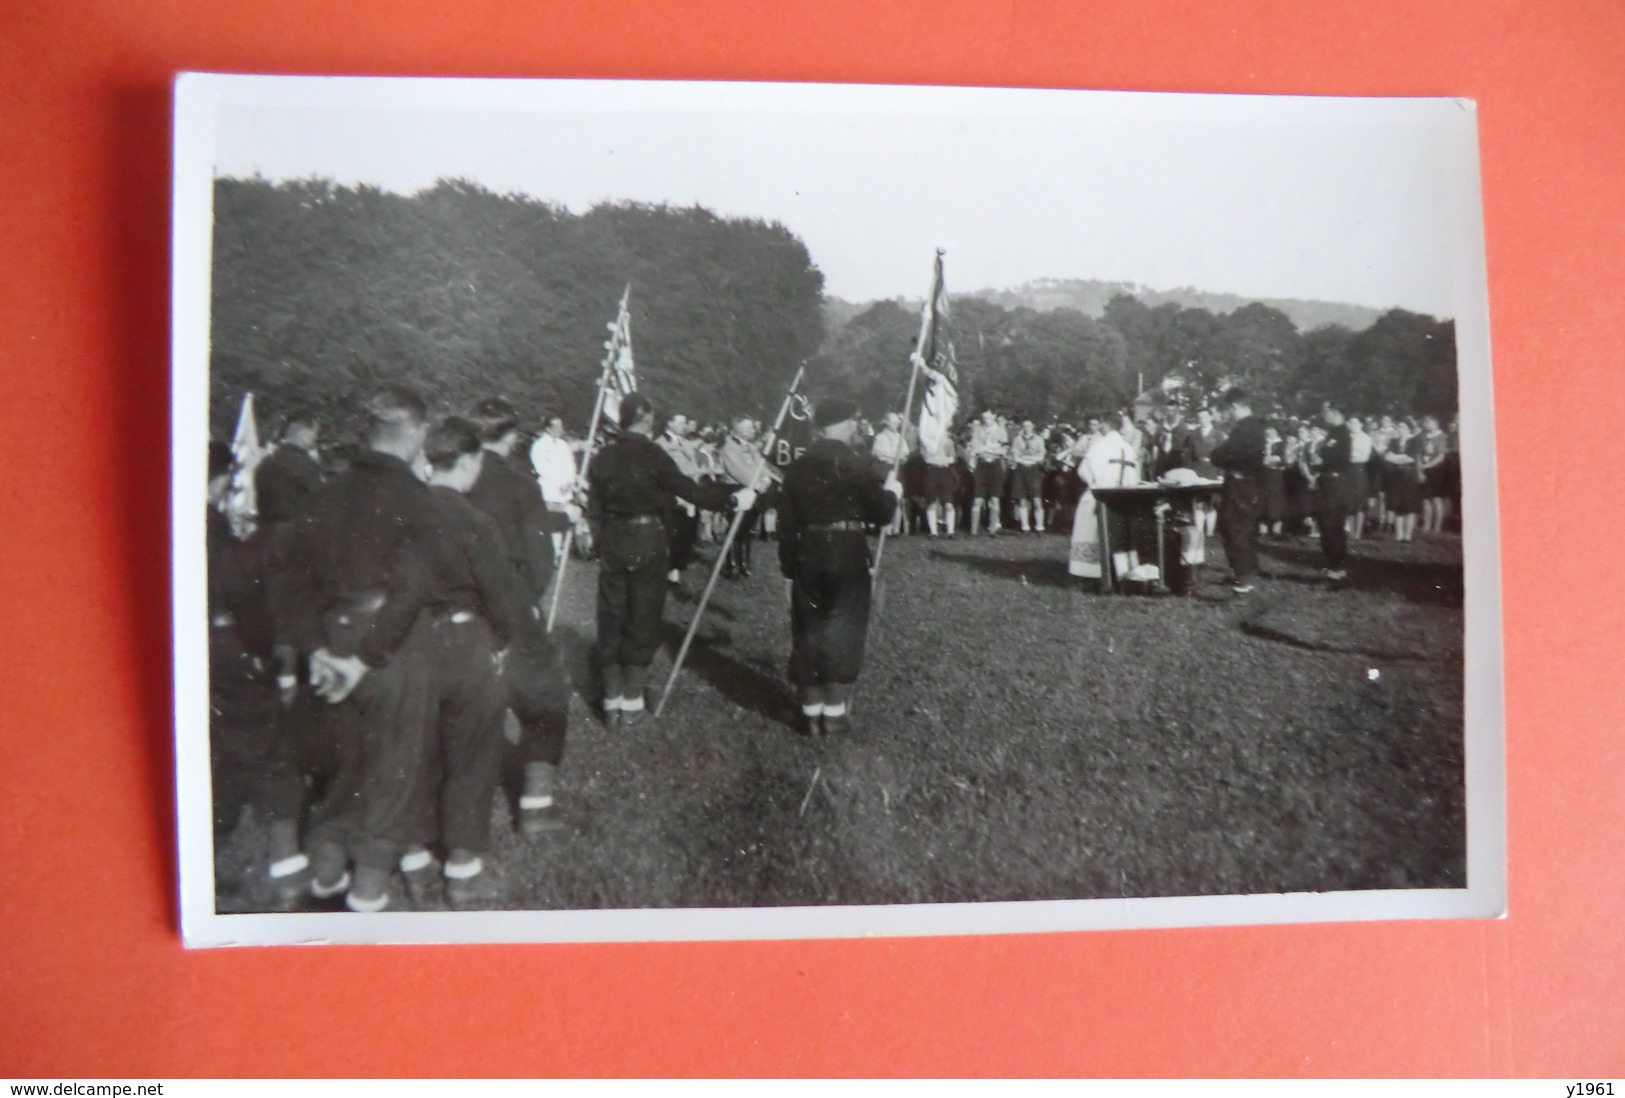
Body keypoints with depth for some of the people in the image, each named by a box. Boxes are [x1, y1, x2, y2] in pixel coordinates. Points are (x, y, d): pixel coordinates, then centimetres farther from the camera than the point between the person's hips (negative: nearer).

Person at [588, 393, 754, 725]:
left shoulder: (603, 458, 2)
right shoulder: (653, 455, -12)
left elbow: (594, 510, 5)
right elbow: (690, 491, -11)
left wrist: (601, 544, 15)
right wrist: (733, 499, -2)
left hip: (612, 545, 4)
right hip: (648, 543, -4)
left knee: (611, 620, 10)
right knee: (642, 620, 6)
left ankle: (612, 701, 14)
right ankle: (631, 703, 9)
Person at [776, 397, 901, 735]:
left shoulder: (797, 467, 3)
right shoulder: (856, 465, -9)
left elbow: (786, 521, 4)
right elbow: (881, 513, -6)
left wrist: (788, 563, 10)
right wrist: (891, 491, 14)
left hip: (807, 555, 4)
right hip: (848, 556, -4)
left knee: (808, 630, 9)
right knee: (842, 629, 5)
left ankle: (811, 711, 14)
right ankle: (834, 711, 6)